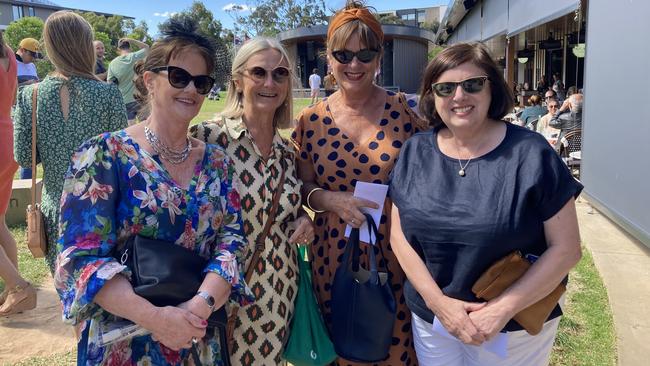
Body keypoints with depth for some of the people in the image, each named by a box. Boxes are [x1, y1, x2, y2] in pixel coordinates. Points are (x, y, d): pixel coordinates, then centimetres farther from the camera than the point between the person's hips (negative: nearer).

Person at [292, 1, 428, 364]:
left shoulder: (406, 110, -6)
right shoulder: (311, 121, -1)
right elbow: (303, 186, 4)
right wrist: (332, 200, -15)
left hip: (397, 251, -1)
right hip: (336, 253, 2)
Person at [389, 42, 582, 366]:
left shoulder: (530, 153, -13)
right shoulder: (414, 153, -3)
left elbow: (566, 247, -11)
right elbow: (399, 234, -2)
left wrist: (503, 308, -18)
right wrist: (438, 301, -13)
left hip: (516, 325, -2)